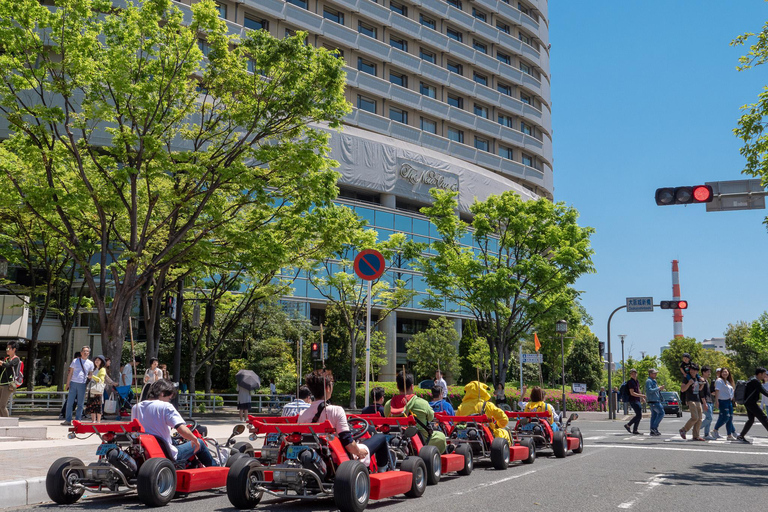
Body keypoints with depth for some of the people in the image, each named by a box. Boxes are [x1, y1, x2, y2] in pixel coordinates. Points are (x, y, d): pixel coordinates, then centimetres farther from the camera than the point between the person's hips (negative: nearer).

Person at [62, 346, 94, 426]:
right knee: (69, 402, -2)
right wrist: (68, 383, 3)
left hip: (82, 384, 0)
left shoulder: (90, 363, 10)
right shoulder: (75, 361, 8)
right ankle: (68, 420, 3)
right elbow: (70, 373, 9)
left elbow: (90, 374, 15)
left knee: (80, 404, 2)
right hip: (73, 383, 0)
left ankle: (77, 420, 8)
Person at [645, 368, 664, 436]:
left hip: (655, 400, 10)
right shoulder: (648, 381, -10)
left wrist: (660, 389, 11)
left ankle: (653, 431, 7)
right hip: (653, 401, -10)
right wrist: (659, 388, -20)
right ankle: (654, 427, -11)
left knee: (654, 415, 7)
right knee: (661, 413, -13)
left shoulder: (653, 381, 22)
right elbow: (649, 390, -22)